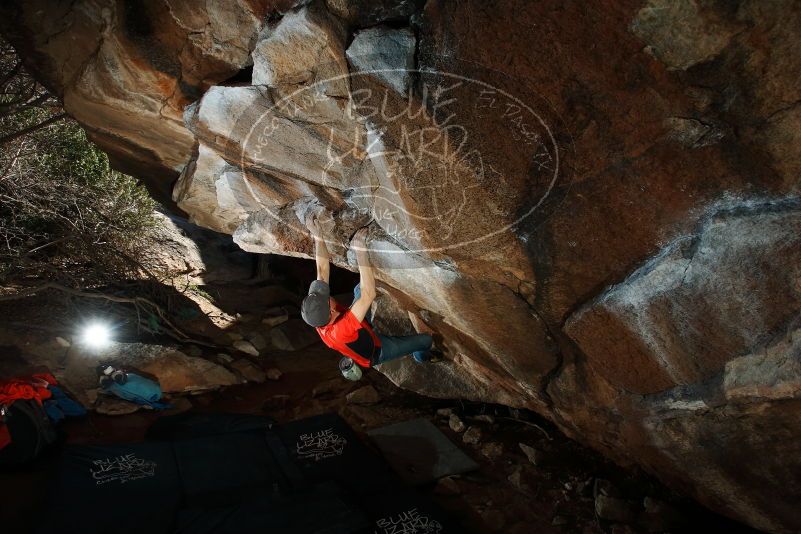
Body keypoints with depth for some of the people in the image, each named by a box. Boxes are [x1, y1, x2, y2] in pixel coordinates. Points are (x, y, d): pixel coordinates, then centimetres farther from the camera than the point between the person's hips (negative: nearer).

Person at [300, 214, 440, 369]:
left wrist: (317, 235, -31)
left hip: (361, 335, 6)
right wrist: (360, 250, -59)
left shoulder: (317, 319, -30)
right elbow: (369, 294, -58)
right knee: (426, 339, 8)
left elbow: (323, 270, -27)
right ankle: (422, 356, 42)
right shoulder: (341, 330, -51)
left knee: (359, 289, 5)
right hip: (375, 350, -6)